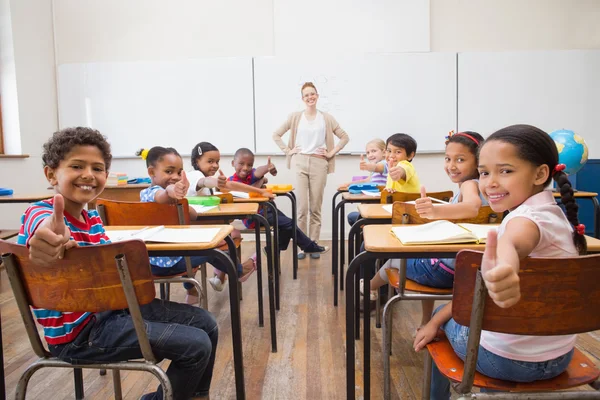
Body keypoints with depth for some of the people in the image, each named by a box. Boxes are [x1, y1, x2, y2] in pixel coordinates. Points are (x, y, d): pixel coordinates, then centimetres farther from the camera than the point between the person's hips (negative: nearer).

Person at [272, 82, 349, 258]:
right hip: (300, 163, 0)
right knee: (302, 207, -3)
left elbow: (344, 137, 10)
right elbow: (276, 135, 9)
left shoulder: (327, 118, 7)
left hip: (319, 164, 0)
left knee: (315, 207, 4)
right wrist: (288, 151, 1)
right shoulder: (295, 117, 7)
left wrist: (331, 153, 2)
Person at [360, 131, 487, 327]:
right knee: (423, 255, 37)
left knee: (395, 258, 17)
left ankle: (370, 288, 51)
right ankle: (426, 324, 37)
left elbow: (473, 206, -44)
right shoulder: (475, 186, 6)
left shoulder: (469, 184, -21)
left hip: (446, 268, -9)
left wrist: (436, 211, -60)